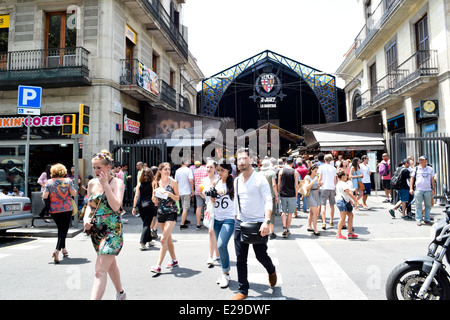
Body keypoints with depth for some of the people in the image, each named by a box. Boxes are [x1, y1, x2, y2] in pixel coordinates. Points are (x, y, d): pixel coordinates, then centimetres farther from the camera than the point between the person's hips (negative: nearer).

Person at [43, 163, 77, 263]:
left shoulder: (49, 182, 0)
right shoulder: (68, 181, -3)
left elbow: (44, 196, -7)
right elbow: (74, 193, -8)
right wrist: (74, 190, 12)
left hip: (54, 210, 3)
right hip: (66, 210, -3)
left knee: (61, 229, 19)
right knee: (63, 230, -1)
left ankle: (63, 249, 31)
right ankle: (57, 250, -18)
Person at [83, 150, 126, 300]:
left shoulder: (117, 182, -11)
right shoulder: (92, 183, 5)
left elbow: (116, 206, -24)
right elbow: (90, 205, 16)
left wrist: (105, 185, -23)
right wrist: (86, 218, -3)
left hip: (113, 230, -7)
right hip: (96, 230, 7)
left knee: (100, 270, -12)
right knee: (110, 264, 23)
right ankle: (120, 293, 44)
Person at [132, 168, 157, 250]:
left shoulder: (139, 184, 5)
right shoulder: (152, 183, -1)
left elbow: (136, 196, 0)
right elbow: (154, 196, -4)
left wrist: (134, 207, 1)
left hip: (141, 205, 3)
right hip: (150, 205, -3)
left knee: (145, 223, 18)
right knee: (147, 224, -1)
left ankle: (149, 241, 30)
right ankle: (142, 243, -10)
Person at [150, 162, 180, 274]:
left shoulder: (173, 182, -4)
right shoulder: (157, 183, 6)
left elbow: (177, 198, -2)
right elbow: (155, 202, 11)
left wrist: (169, 193, -18)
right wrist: (155, 194, -10)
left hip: (171, 212, -5)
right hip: (161, 212, 5)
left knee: (164, 239, -12)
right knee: (168, 238, 15)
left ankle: (158, 265, -9)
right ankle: (174, 260, 29)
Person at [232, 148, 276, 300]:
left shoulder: (259, 178, -10)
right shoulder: (236, 180, 8)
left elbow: (268, 201, -15)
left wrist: (266, 221, -25)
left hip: (258, 223, -5)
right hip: (240, 223, 5)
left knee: (261, 256, 6)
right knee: (240, 259, 5)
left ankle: (272, 272, 40)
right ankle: (243, 291, 19)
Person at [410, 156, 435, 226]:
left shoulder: (430, 169, 11)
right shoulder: (416, 169, 7)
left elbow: (432, 180, 12)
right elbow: (412, 179, 7)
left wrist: (433, 189, 6)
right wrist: (411, 188, 0)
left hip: (428, 190, 2)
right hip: (418, 190, -2)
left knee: (428, 205, 6)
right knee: (418, 205, -2)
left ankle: (427, 219, 15)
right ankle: (418, 220, 2)